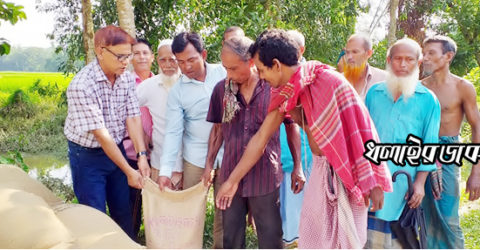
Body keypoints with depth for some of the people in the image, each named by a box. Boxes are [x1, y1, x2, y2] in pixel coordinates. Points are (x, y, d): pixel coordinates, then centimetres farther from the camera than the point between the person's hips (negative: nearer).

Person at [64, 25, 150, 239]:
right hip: (87, 155, -5)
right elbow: (101, 134, -24)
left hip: (116, 149, 5)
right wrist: (129, 171, -21)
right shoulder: (82, 86, -25)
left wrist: (142, 156, -17)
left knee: (123, 211, 15)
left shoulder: (127, 78, -6)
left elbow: (133, 118, -6)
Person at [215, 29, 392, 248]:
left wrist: (374, 182, -14)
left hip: (347, 174, -6)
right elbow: (260, 139, 6)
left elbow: (361, 132, -17)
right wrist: (232, 181, 10)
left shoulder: (329, 81, -21)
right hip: (320, 171, 6)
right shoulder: (285, 95, -1)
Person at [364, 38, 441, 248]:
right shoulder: (374, 93, 8)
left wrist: (420, 183, -6)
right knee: (368, 233, 5)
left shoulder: (428, 100, 1)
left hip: (402, 182, -2)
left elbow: (429, 145, 0)